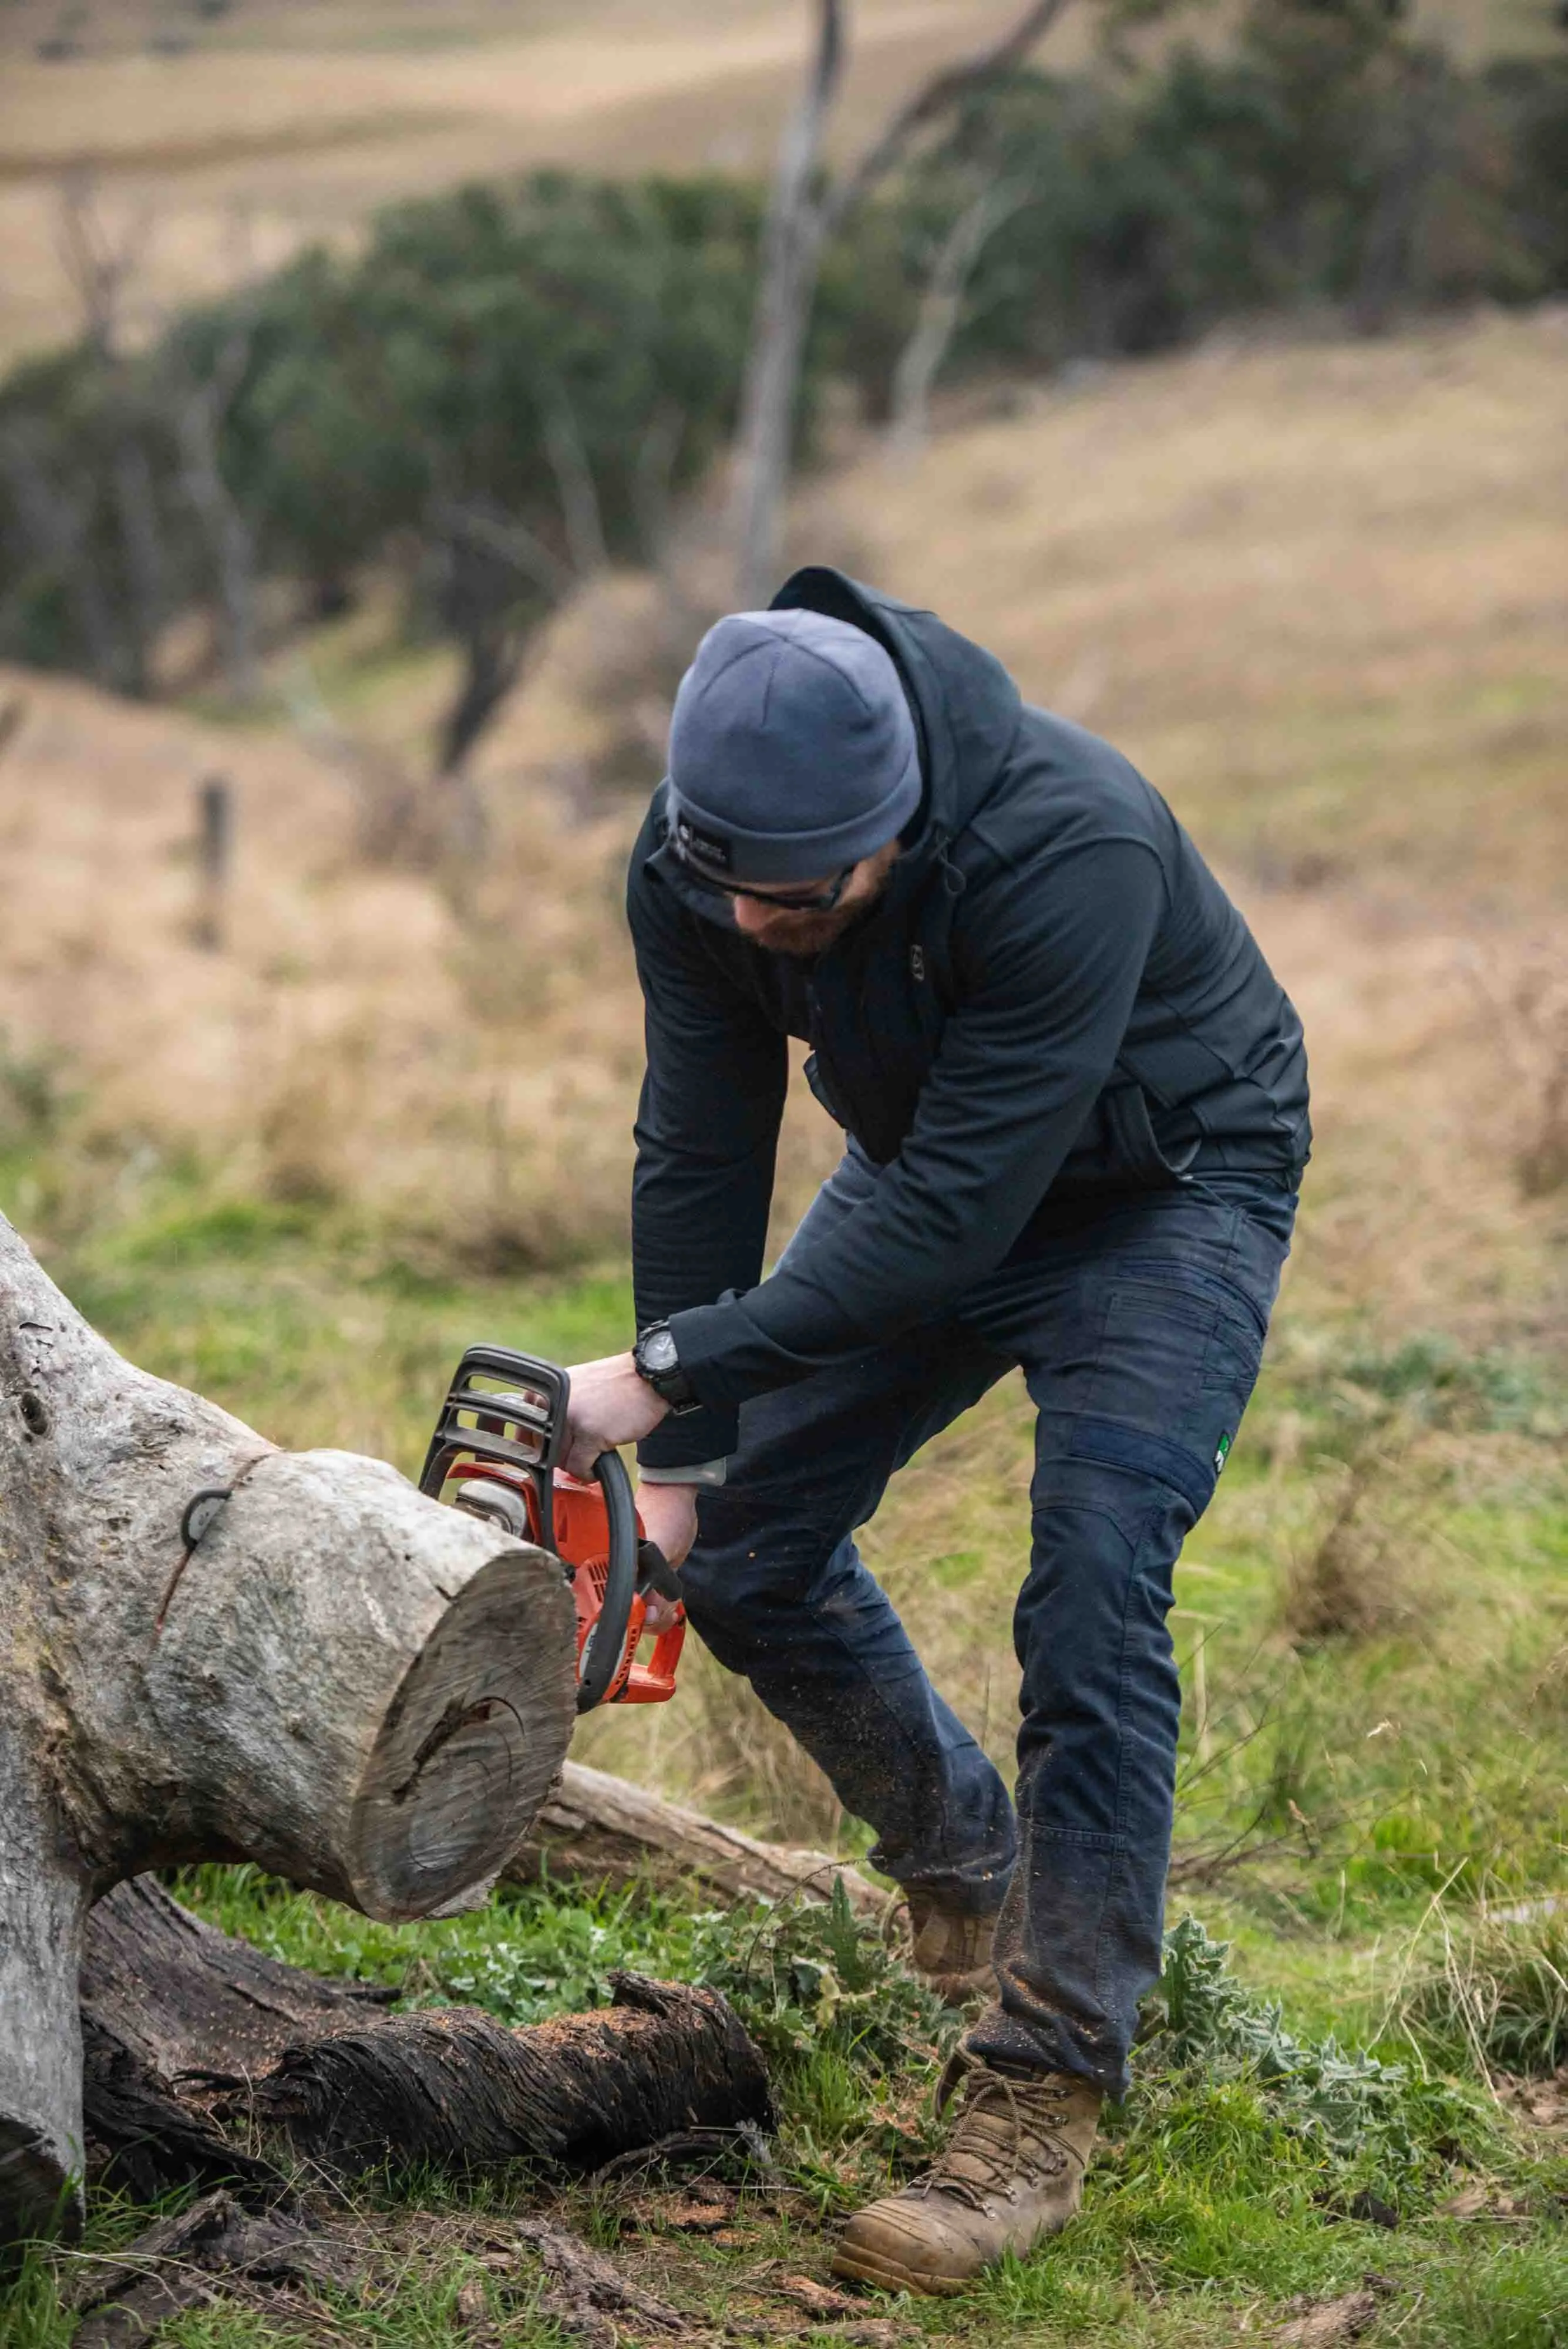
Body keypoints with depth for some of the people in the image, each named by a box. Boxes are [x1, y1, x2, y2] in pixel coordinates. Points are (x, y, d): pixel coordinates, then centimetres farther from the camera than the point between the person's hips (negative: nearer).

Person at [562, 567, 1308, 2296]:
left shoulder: (1070, 849, -40)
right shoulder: (698, 865, -22)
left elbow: (956, 1209, -37)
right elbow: (699, 1158, -11)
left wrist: (671, 1366, -36)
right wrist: (675, 1460, -11)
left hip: (1166, 1195, -6)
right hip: (931, 1168, 6)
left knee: (1091, 1615, -19)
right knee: (746, 1547, 4)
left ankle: (1041, 2102, -12)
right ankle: (965, 1873, 29)